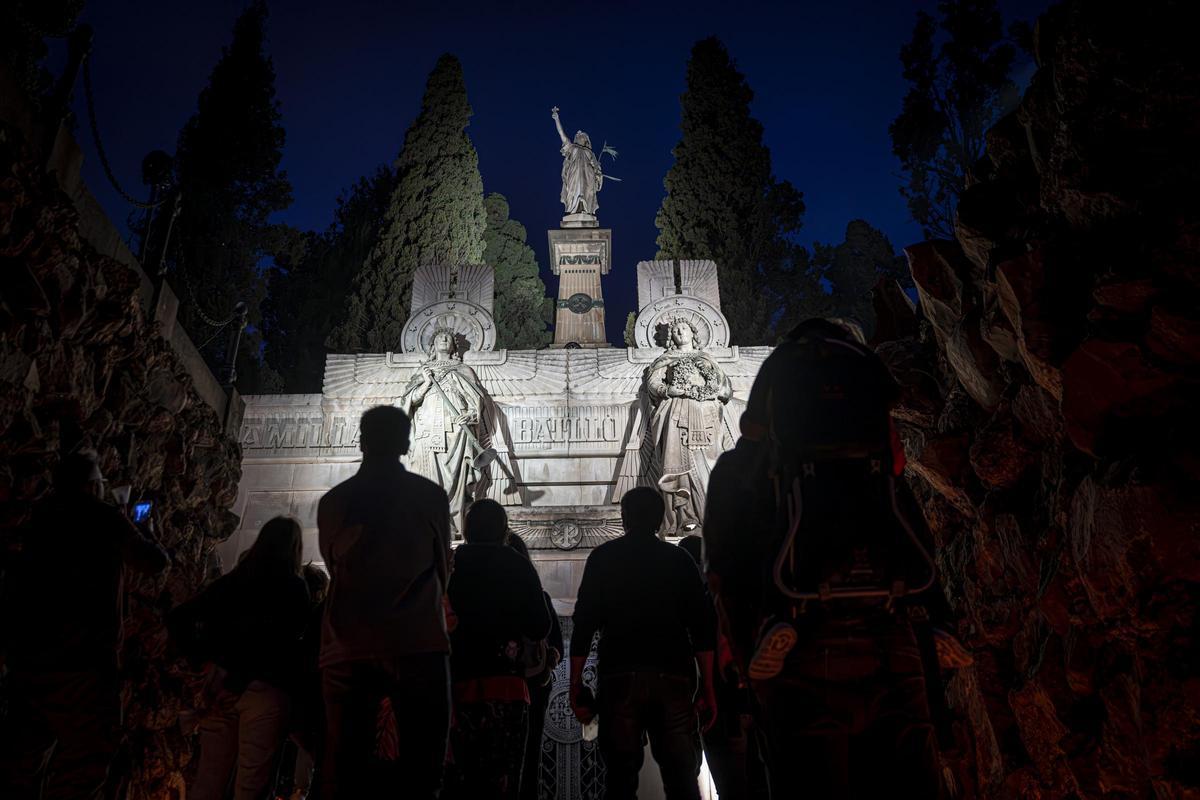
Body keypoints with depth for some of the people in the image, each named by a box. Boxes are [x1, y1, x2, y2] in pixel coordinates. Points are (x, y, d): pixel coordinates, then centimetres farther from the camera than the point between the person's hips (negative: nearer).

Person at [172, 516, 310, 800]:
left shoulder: (231, 581, 9)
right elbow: (292, 638, -6)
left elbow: (179, 618, 8)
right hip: (265, 690, -5)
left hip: (224, 684, 5)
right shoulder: (294, 587, -4)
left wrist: (202, 656, 12)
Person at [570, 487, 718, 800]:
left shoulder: (604, 557, 9)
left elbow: (584, 624, 2)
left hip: (620, 677, -1)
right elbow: (703, 630, 5)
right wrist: (708, 690, 5)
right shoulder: (679, 559, 12)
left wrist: (575, 684, 4)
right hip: (674, 679, 1)